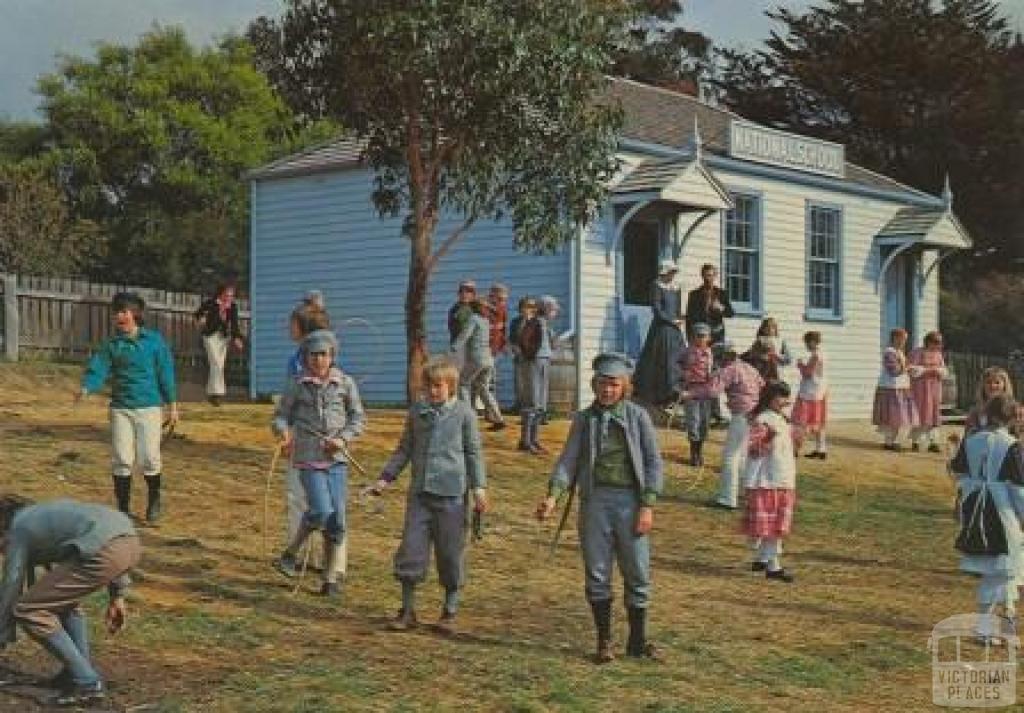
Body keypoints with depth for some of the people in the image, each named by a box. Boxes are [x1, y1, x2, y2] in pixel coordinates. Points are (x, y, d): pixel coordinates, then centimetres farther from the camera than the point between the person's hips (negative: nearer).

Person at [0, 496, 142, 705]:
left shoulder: (18, 530, 16)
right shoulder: (45, 512, 36)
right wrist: (117, 595, 33)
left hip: (104, 551, -8)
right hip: (130, 541, 8)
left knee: (28, 611, 4)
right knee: (64, 597, 31)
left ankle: (87, 682, 4)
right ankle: (79, 671, 27)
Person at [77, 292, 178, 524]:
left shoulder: (154, 340, -1)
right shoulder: (111, 345, 5)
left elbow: (166, 373, 2)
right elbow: (98, 369, -5)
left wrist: (172, 404, 2)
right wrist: (86, 388, -25)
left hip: (149, 407, -2)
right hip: (120, 408, 2)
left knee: (149, 458, -2)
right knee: (122, 460, 1)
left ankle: (154, 501, 23)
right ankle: (123, 508, 13)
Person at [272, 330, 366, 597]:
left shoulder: (345, 383, 4)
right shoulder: (297, 385, 1)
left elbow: (358, 418, 10)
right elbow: (280, 415, 8)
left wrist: (343, 438, -7)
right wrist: (283, 430, -15)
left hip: (337, 458, 2)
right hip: (308, 457, -2)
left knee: (337, 518, 1)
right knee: (321, 511, -18)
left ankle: (330, 578, 13)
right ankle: (291, 553, 7)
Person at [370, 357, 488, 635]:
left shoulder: (464, 413, 0)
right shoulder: (417, 412, 9)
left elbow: (474, 453, 2)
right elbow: (404, 450, 17)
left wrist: (479, 487, -5)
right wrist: (386, 477, 10)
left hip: (451, 493, -3)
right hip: (420, 491, 3)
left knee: (451, 553, 3)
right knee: (411, 548, 1)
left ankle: (450, 611, 17)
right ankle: (407, 609, 12)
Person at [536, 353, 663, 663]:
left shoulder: (637, 416, 4)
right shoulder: (584, 419, 8)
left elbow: (653, 462, 2)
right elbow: (569, 460, 2)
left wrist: (648, 506, -7)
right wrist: (553, 495, -14)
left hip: (630, 500, -1)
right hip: (595, 500, 1)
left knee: (638, 573, 3)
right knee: (597, 573, 5)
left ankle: (638, 640, 16)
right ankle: (604, 640, 17)